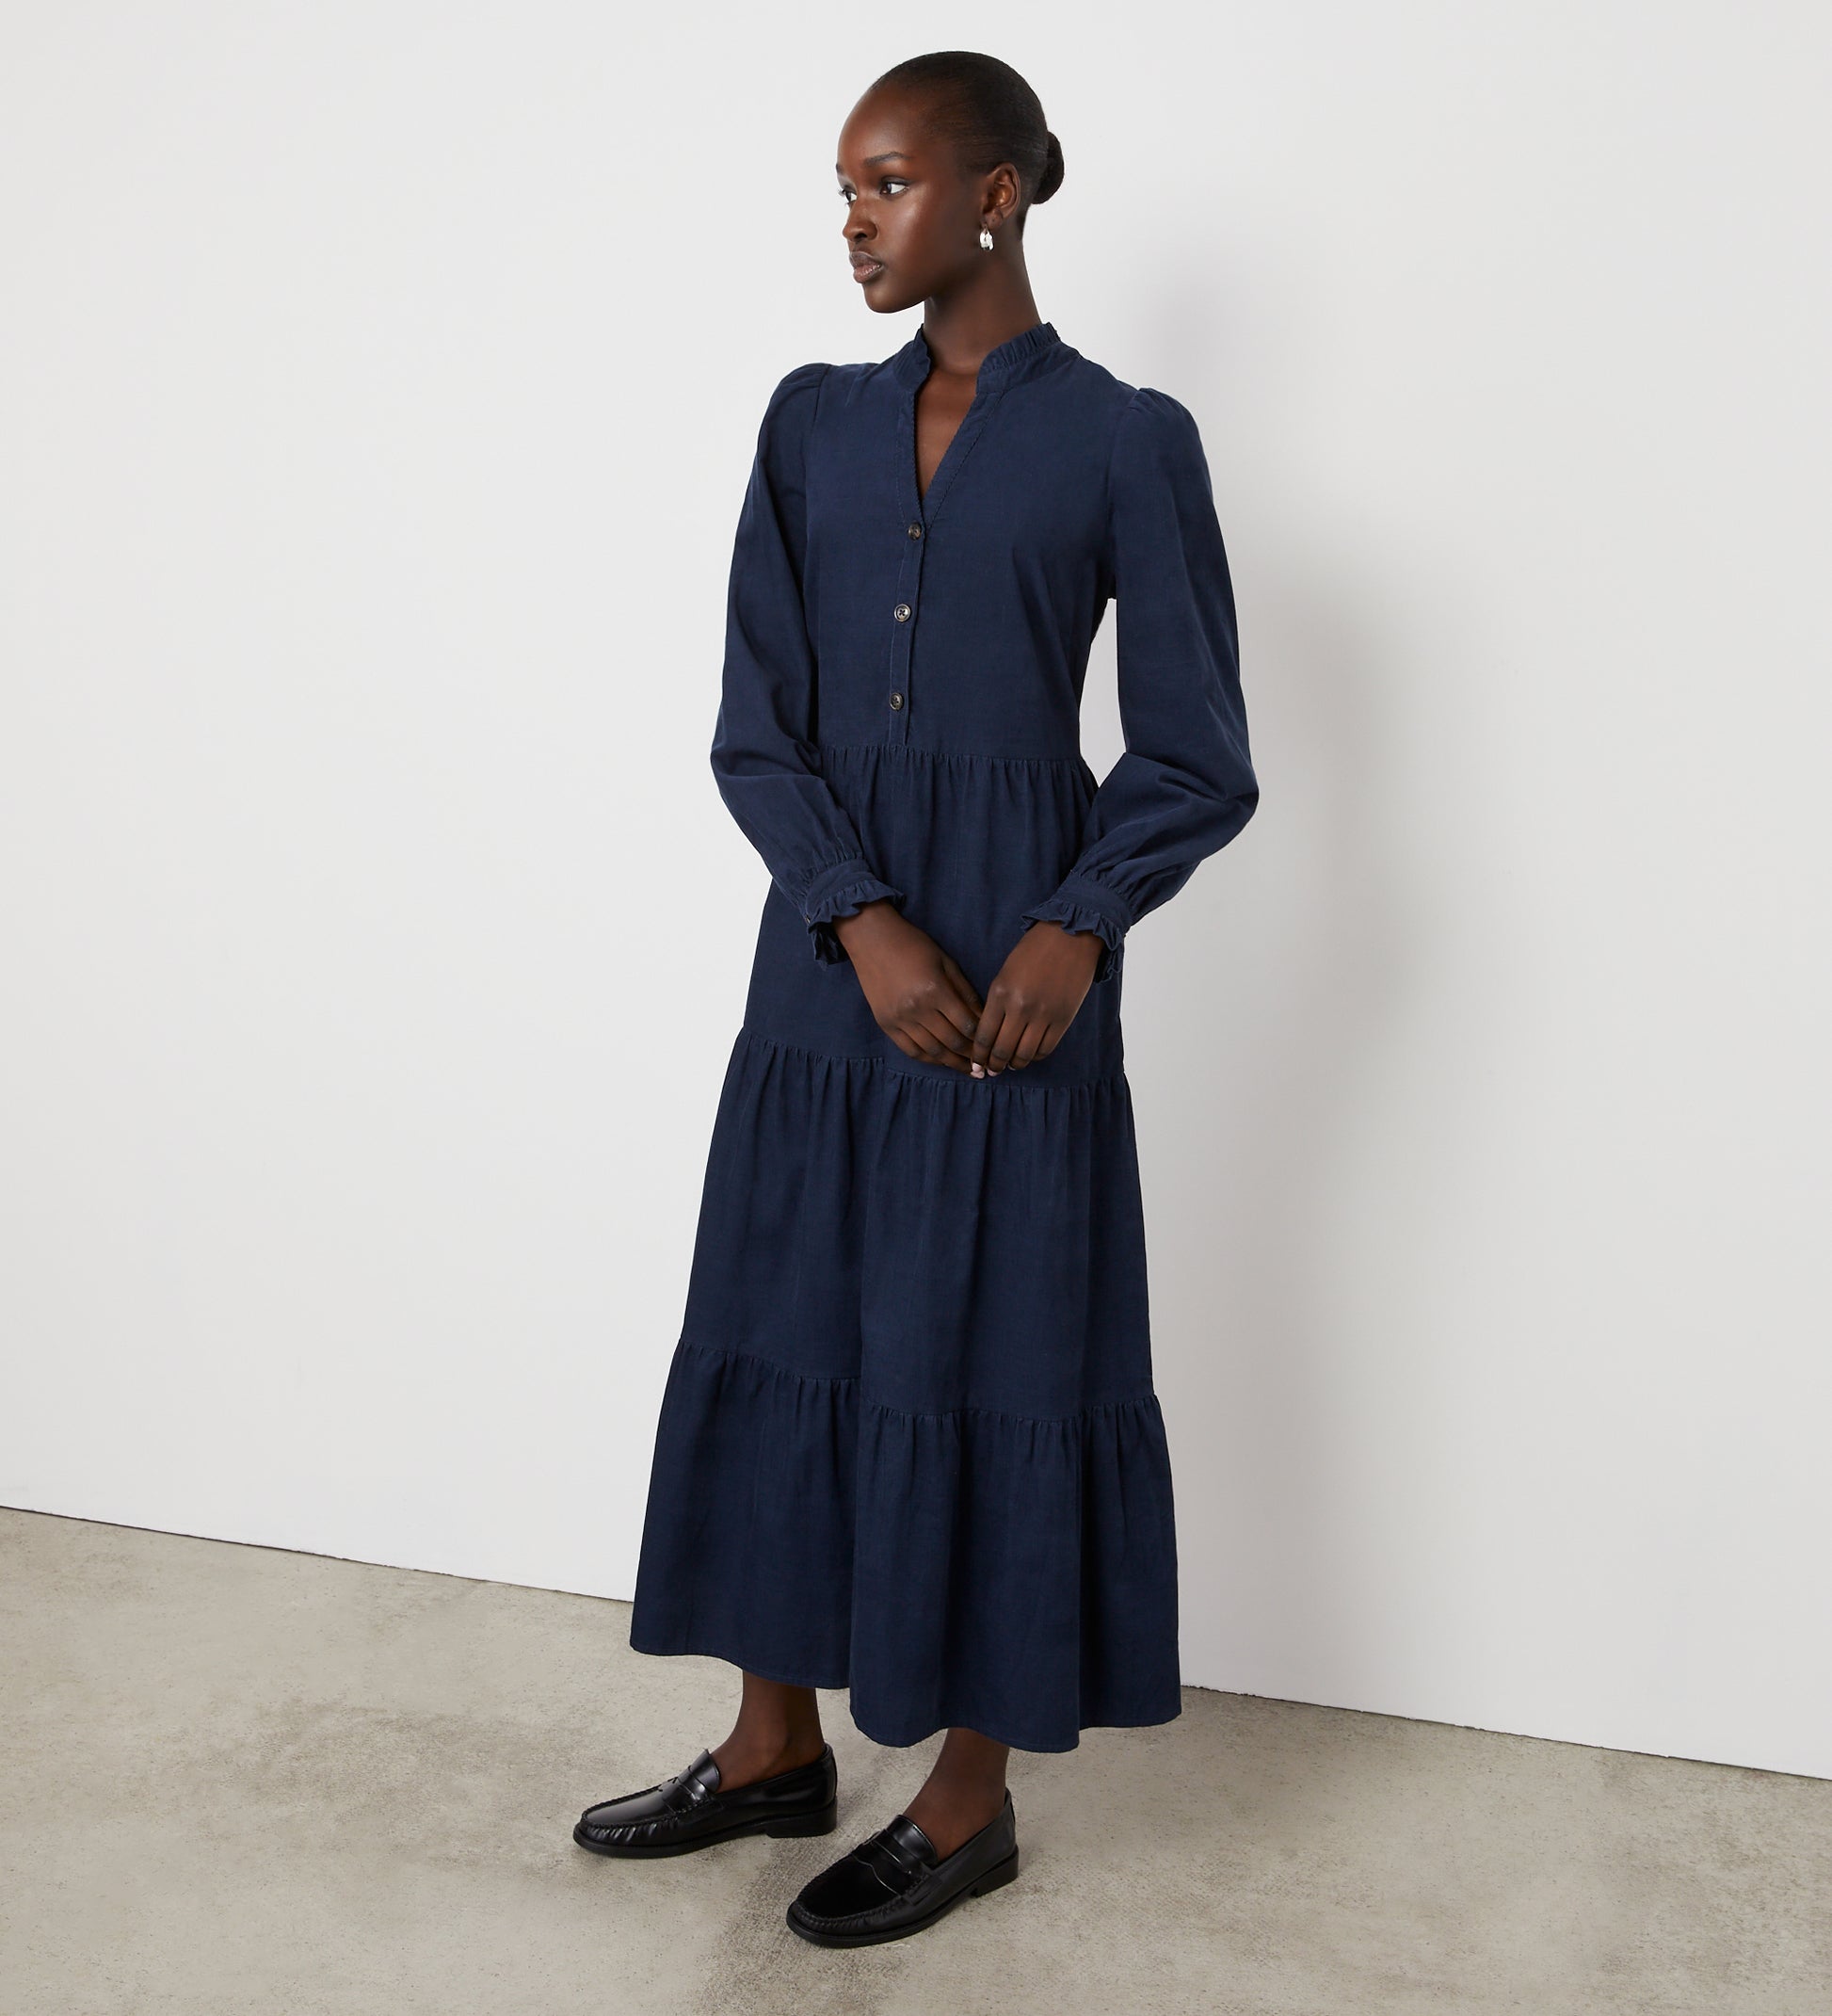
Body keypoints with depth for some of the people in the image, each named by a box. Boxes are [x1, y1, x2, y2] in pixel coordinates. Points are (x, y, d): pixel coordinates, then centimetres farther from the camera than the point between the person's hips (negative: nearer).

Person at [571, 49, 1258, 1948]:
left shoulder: (1123, 440, -3)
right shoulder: (813, 421, 8)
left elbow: (1197, 761, -2)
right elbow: (754, 729, 3)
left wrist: (1073, 928, -19)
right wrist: (864, 924, -13)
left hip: (1018, 975, -4)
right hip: (824, 971, 5)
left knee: (988, 1367, 3)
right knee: (780, 1335, 11)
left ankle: (970, 1802, 23)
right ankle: (777, 1747, 31)